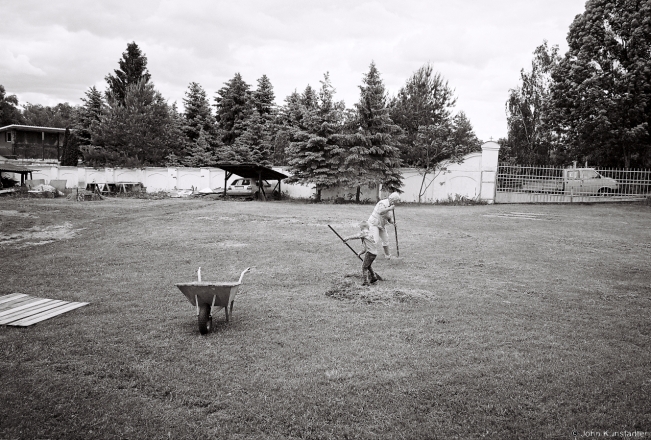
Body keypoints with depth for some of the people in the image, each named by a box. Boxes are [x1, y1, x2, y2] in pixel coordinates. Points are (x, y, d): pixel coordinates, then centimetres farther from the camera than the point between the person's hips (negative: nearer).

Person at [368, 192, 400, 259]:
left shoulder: (390, 206, 7)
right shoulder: (383, 203, -20)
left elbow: (390, 219, 12)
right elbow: (380, 212, -40)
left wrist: (392, 222, -10)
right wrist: (389, 208, -32)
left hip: (381, 225, 9)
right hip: (373, 223, -9)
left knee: (385, 240, 14)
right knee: (375, 240, -19)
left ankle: (387, 255, 31)